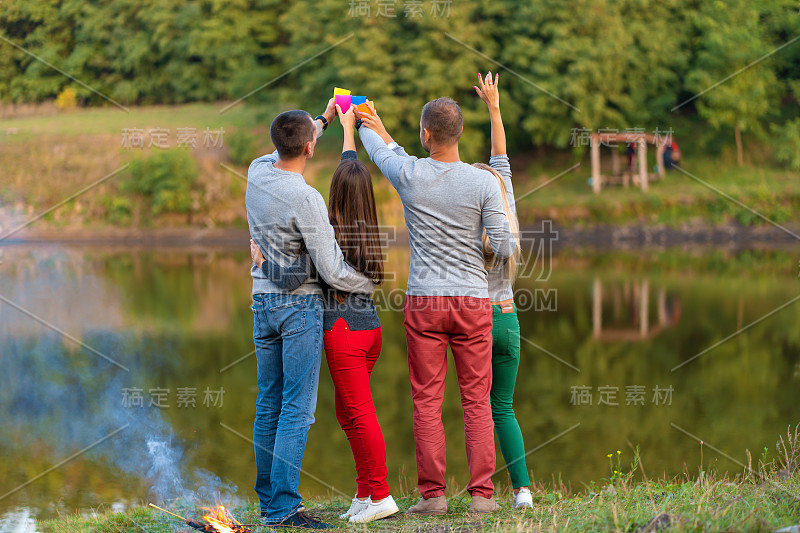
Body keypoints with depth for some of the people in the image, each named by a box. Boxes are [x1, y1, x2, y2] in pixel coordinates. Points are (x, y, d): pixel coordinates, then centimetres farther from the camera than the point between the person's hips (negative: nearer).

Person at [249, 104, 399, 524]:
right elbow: (354, 176, 21)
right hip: (370, 327, 7)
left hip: (342, 330, -7)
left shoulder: (326, 233, -14)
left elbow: (292, 279, -20)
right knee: (346, 413, 15)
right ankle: (365, 492, 16)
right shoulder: (367, 231, 6)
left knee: (360, 414, -4)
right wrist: (348, 129, 32)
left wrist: (261, 260, -2)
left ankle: (380, 495, -2)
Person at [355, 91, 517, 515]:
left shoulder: (408, 175, -6)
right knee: (477, 401, 5)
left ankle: (432, 494, 4)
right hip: (473, 302, 0)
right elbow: (504, 247, -6)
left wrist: (368, 125, 40)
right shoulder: (484, 183, -7)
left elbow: (379, 150, 17)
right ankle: (482, 494, 3)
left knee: (427, 402, 4)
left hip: (423, 303, 0)